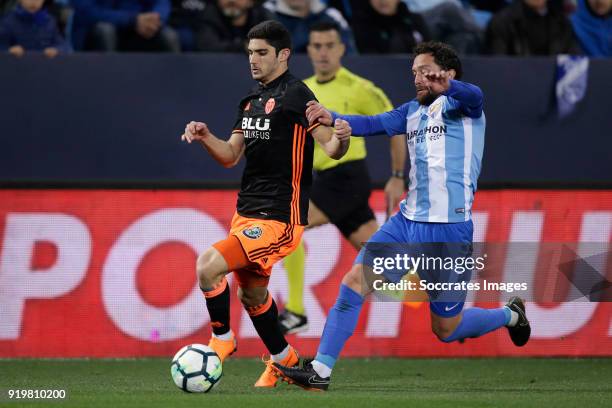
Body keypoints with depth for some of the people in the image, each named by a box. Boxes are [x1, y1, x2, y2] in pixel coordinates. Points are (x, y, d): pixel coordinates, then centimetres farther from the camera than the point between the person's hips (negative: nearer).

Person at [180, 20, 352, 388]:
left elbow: (332, 149, -15)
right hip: (247, 213, 9)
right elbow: (230, 156, 15)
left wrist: (341, 138, -38)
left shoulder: (295, 95, -12)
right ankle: (284, 359, 38)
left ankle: (222, 340, -1)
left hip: (278, 218, -9)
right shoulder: (251, 101, 14)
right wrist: (205, 137, -3)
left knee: (208, 265, -21)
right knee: (251, 294, 19)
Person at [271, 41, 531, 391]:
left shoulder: (461, 106, -8)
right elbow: (374, 124, 2)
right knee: (355, 281, -8)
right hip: (407, 222, 6)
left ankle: (510, 316, 33)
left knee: (447, 330, 5)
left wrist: (446, 85, -55)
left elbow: (474, 96, -31)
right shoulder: (413, 110, 13)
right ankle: (320, 371, -4)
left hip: (448, 230, -6)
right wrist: (332, 118, -18)